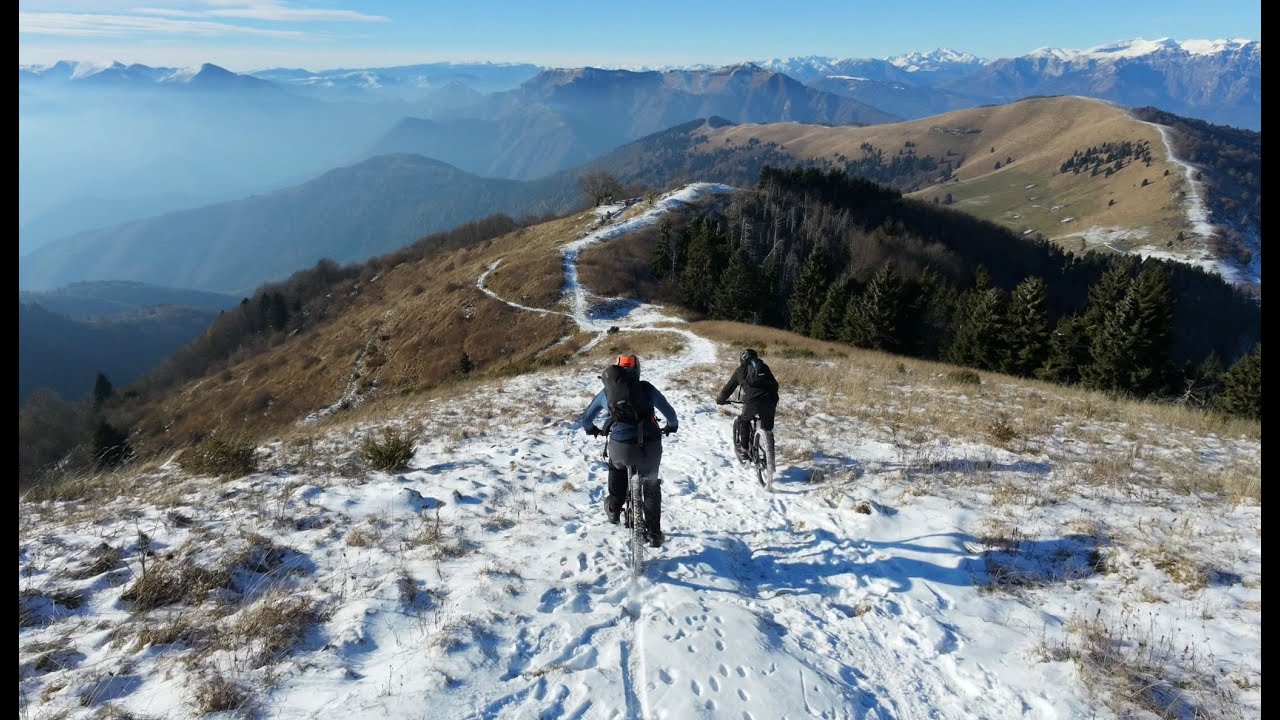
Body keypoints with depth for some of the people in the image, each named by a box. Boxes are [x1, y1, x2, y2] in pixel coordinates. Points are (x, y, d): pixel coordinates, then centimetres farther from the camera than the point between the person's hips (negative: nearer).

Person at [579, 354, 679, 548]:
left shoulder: (606, 392, 12)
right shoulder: (646, 388, 8)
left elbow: (586, 417, 25)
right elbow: (669, 413, 17)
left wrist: (592, 430, 47)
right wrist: (671, 426, 39)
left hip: (621, 447, 0)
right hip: (650, 446, 0)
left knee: (617, 467, 36)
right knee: (651, 487, 24)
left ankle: (614, 510, 37)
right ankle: (654, 534, 28)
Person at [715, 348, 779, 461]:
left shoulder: (741, 369, 21)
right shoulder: (764, 367, 27)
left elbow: (728, 388, 26)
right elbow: (775, 384, 32)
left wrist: (720, 400, 43)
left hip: (751, 401, -2)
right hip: (770, 401, 2)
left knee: (744, 421, 26)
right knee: (768, 429, 19)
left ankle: (744, 450, 23)